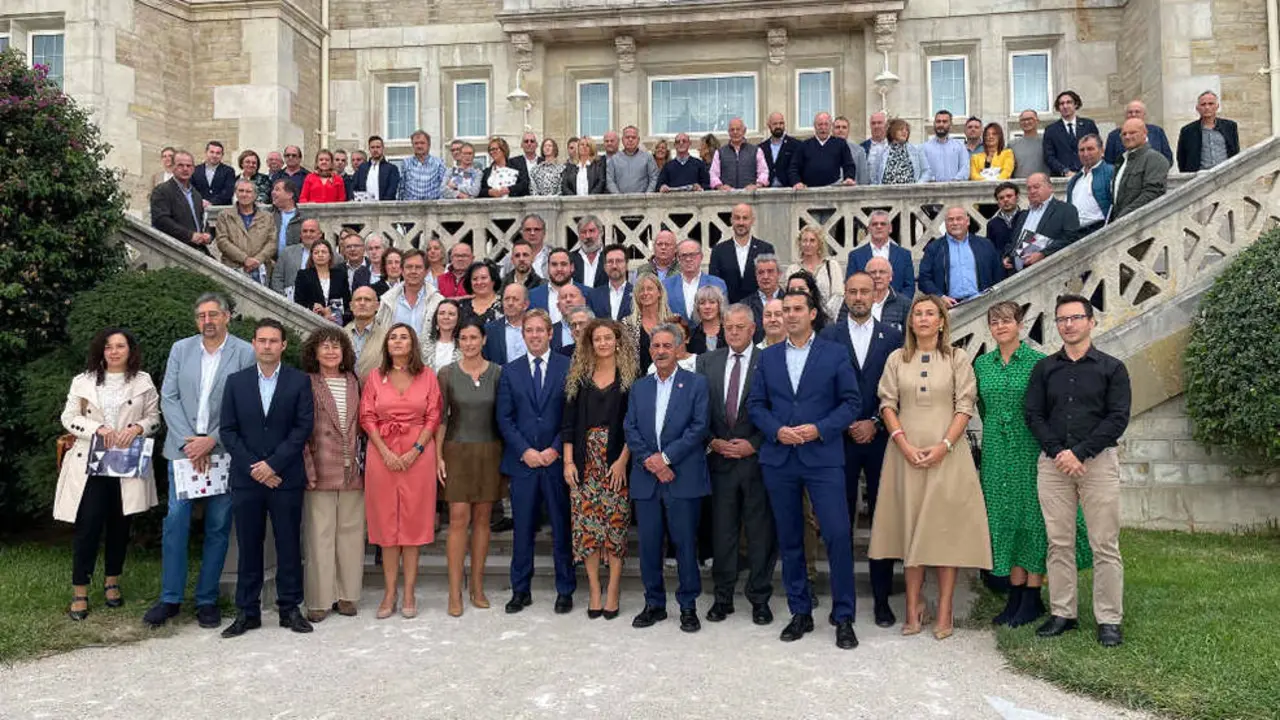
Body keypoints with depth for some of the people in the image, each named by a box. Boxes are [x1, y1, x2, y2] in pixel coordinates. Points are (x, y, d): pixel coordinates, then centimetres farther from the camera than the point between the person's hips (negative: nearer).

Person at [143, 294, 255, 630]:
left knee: (218, 527, 4)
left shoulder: (245, 353, -3)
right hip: (184, 448, 2)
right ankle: (170, 598, 13)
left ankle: (207, 599, 15)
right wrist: (188, 440, -8)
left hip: (224, 451, -2)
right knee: (175, 522, 1)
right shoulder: (180, 349, 8)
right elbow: (168, 398, 4)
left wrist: (212, 440, -14)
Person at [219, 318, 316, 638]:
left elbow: (304, 427, -5)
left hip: (286, 477, -1)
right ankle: (247, 612, 16)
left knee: (289, 546, 4)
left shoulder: (299, 381, 3)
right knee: (248, 547, 6)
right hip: (246, 479, 2)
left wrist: (272, 464, -12)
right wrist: (254, 468, -7)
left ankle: (290, 608, 14)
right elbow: (228, 430, 4)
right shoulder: (236, 381, 8)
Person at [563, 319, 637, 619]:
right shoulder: (579, 378, 9)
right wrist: (568, 461, -1)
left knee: (616, 525, -2)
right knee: (586, 526, 1)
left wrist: (623, 461, -11)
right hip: (584, 463, 2)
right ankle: (594, 591, 11)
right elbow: (568, 423, 8)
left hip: (616, 462, -2)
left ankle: (613, 592, 8)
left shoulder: (629, 379, 2)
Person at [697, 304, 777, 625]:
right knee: (722, 530, 9)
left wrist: (753, 444, -12)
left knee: (760, 532, 5)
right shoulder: (707, 362, 8)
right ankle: (723, 596, 20)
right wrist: (712, 441, -4)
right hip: (720, 458, 3)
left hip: (756, 458, -3)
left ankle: (760, 598, 18)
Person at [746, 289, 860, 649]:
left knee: (838, 535, -8)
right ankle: (800, 613, 21)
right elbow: (755, 404, 9)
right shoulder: (768, 356, 11)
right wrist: (776, 430, -9)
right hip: (779, 459, 3)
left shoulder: (835, 354, 3)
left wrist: (819, 429, -14)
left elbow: (851, 402, 0)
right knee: (789, 538, 9)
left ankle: (843, 617, 5)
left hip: (823, 456, -3)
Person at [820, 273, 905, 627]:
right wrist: (846, 426, -6)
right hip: (840, 438, 0)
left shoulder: (892, 336, 6)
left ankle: (882, 598, 13)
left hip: (880, 437, 0)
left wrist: (875, 423, -7)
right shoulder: (828, 336, 5)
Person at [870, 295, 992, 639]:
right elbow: (887, 404, 4)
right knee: (910, 526, 3)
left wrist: (944, 446, -12)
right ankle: (914, 608, 10)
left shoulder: (958, 358, 5)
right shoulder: (897, 359, 10)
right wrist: (904, 444, -9)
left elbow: (965, 406, -1)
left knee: (946, 527, -1)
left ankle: (945, 611, 4)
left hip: (946, 453, -2)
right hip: (906, 452, 2)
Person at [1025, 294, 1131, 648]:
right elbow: (1033, 414, 5)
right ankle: (1062, 614, 14)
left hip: (1098, 460, -2)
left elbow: (1118, 418, -4)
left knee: (1105, 546, -1)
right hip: (1053, 463, 2)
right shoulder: (1044, 368, 11)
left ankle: (1109, 620, 7)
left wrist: (1079, 453, -13)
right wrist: (1057, 452, -9)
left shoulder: (1112, 368, 4)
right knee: (1059, 544, 6)